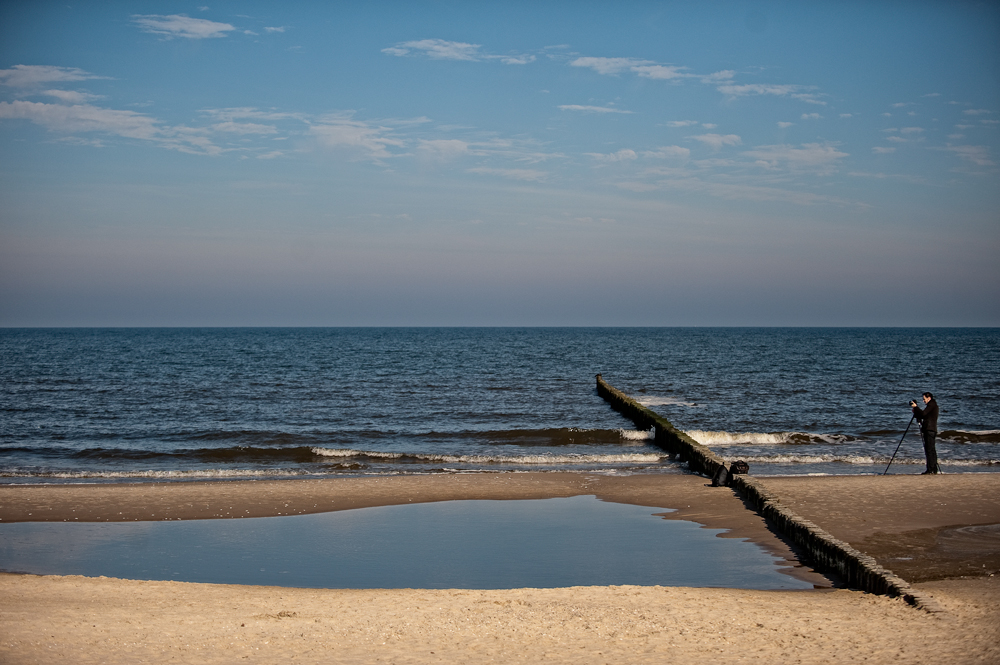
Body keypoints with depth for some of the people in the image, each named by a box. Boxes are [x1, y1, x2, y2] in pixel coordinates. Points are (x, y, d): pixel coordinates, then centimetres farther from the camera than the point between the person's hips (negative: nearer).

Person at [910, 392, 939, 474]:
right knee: (932, 450, 10)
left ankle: (930, 469, -15)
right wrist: (915, 411, 12)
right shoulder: (932, 405, 23)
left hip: (930, 430, -11)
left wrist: (916, 407, -8)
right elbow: (923, 416, 22)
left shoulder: (932, 404, -7)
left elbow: (923, 414, -17)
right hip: (931, 430, 11)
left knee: (929, 450, -12)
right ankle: (934, 469, 10)